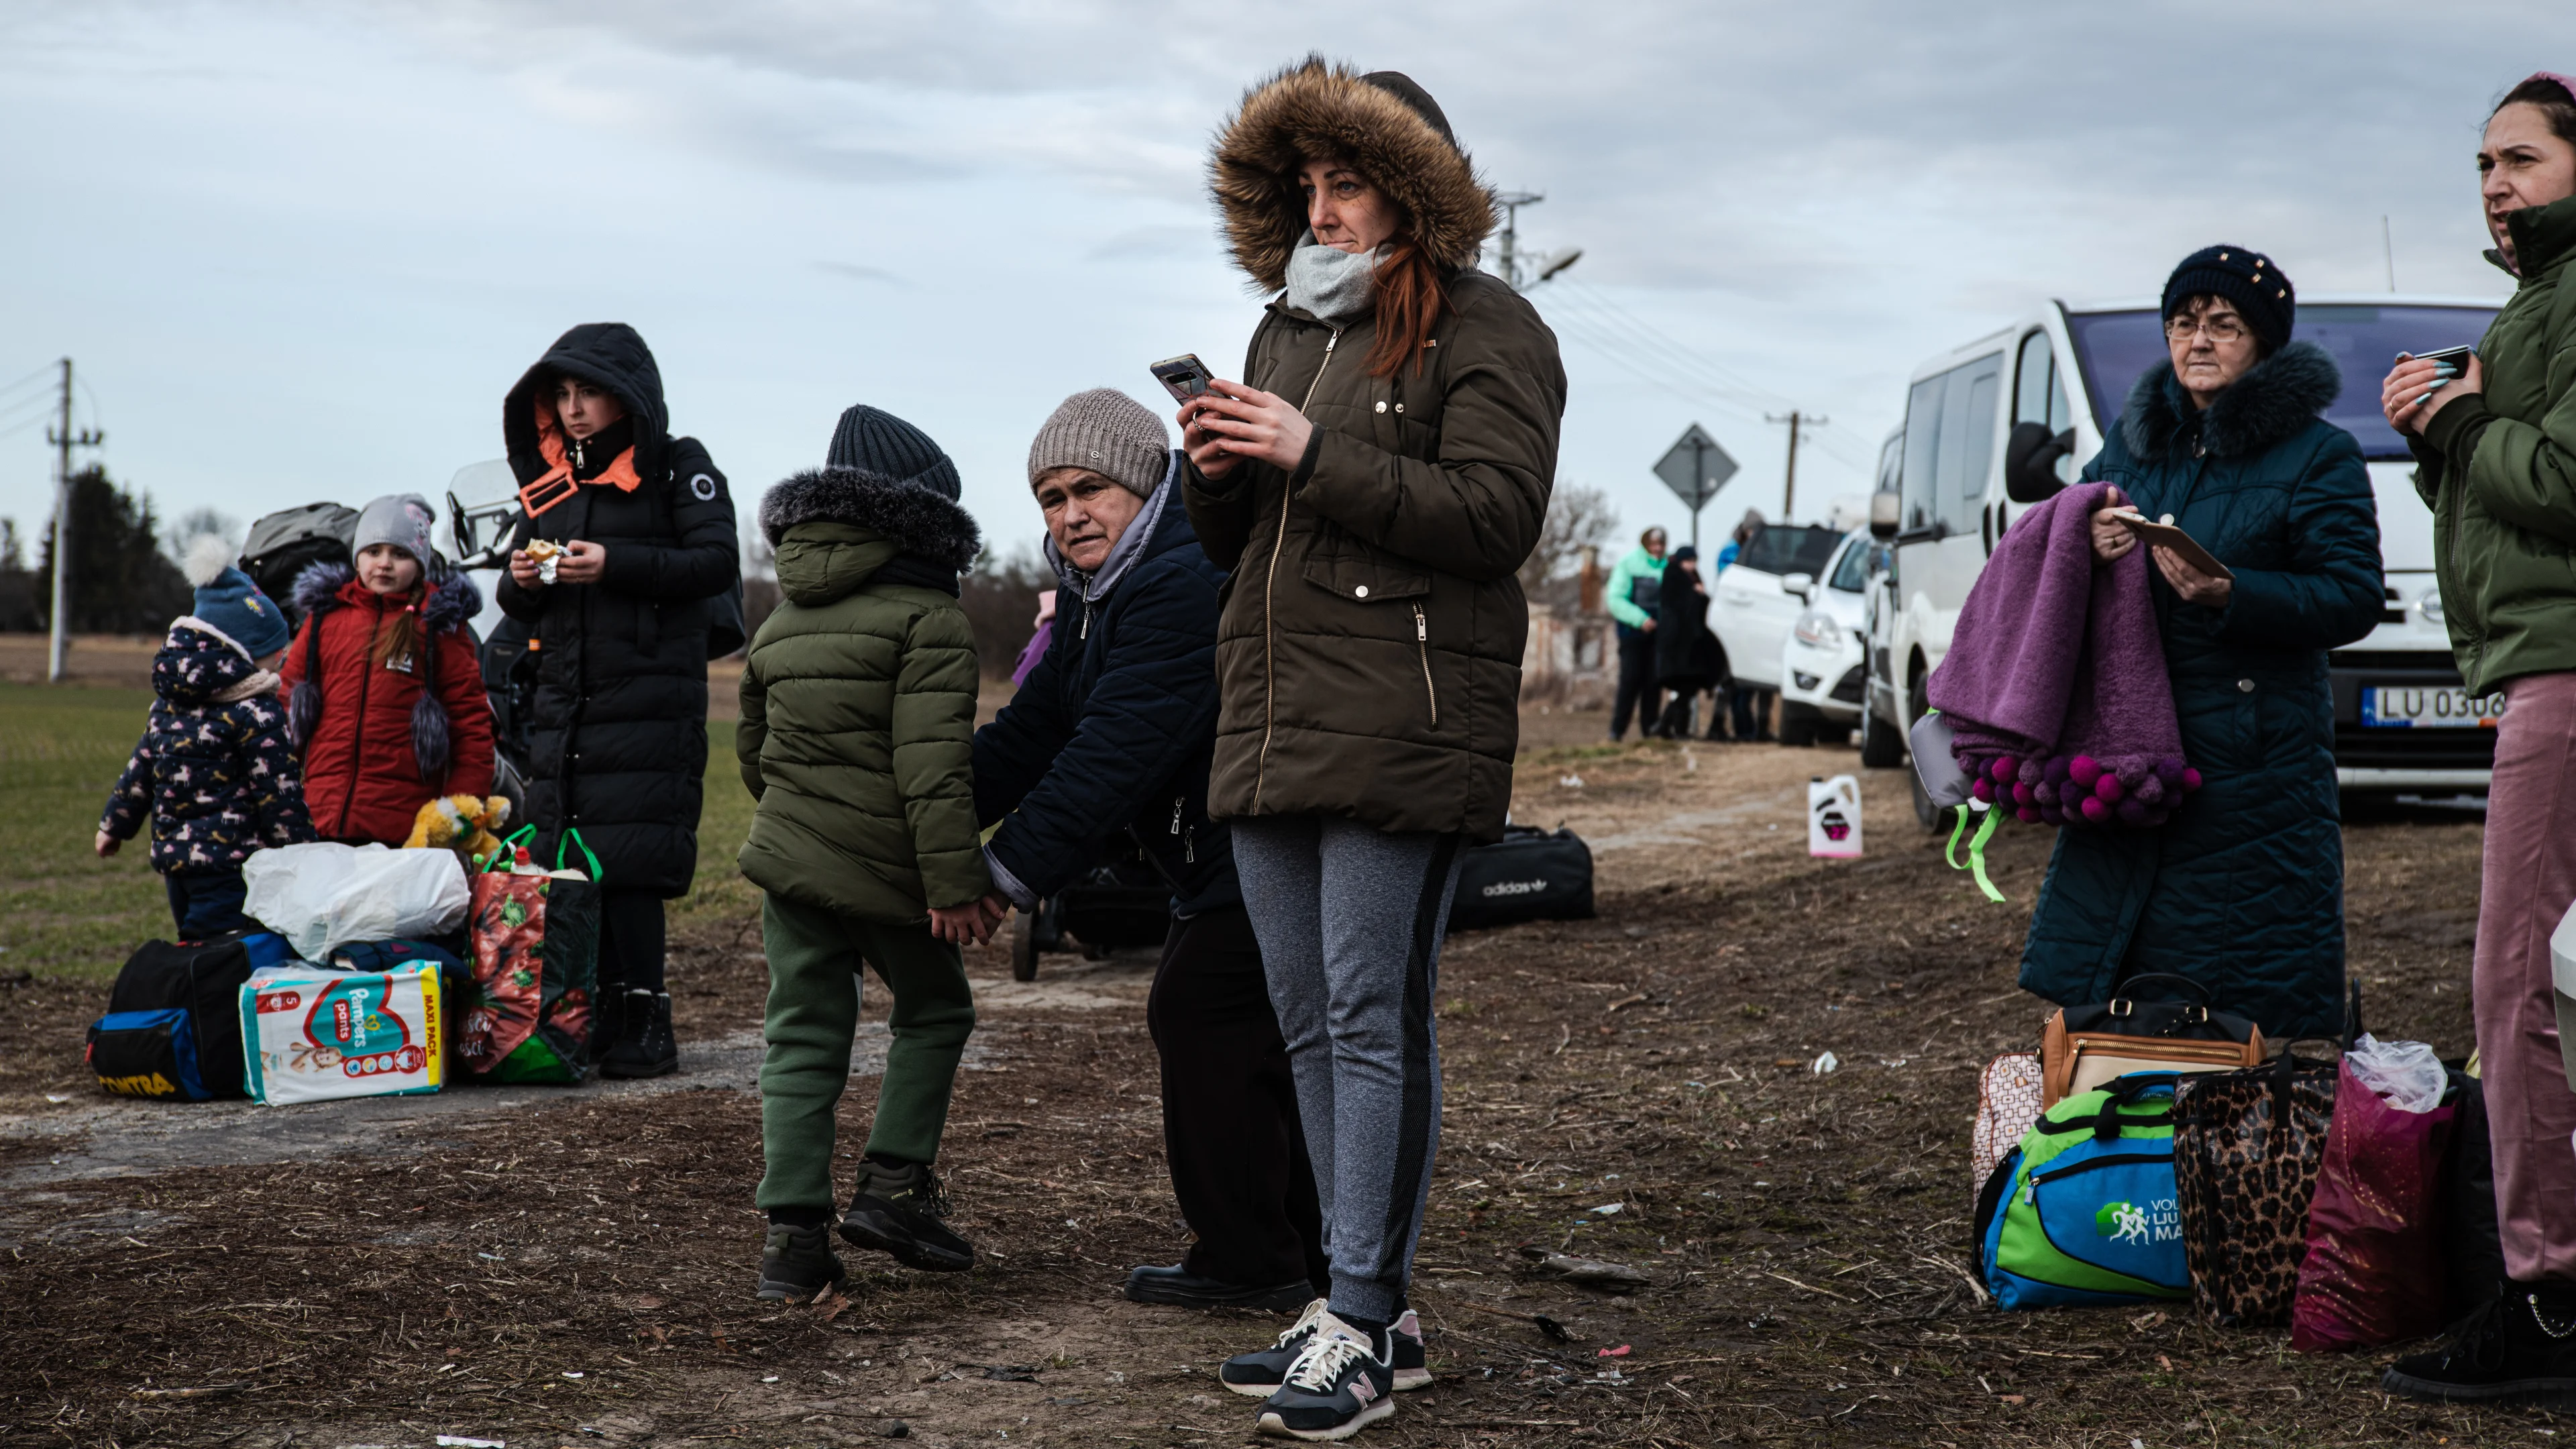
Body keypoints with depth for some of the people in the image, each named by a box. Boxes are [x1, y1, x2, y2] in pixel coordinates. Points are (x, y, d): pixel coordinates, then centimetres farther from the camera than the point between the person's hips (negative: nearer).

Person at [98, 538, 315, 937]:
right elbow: (279, 794, -11)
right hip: (232, 864, -8)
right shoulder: (257, 712, -12)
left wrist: (113, 825, 31)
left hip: (173, 856, 8)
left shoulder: (169, 701, 11)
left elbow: (139, 770, 19)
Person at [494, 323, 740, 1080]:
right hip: (563, 700, 6)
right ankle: (592, 1018, 10)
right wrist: (521, 582, 0)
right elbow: (522, 606, 24)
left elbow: (718, 561, -10)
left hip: (650, 699, -6)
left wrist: (616, 566, -18)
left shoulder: (678, 468, 2)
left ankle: (642, 1024, -5)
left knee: (626, 864, -12)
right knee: (564, 864, 2)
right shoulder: (551, 482, 19)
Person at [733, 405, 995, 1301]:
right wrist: (955, 879, -19)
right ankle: (894, 1184, 7)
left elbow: (751, 750, 24)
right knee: (934, 1014, 15)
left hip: (787, 857, 6)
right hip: (888, 866, -6)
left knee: (803, 1039, 7)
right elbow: (933, 762, -18)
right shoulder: (929, 618, -9)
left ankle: (793, 1233, 2)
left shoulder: (780, 622, 14)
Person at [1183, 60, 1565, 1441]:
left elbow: (1495, 517, -15)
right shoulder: (1287, 328, 21)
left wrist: (1313, 456, -18)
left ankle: (1362, 1329, -3)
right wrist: (1219, 473, 1)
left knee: (1373, 1018, -8)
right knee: (1309, 1024, 10)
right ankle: (1362, 1306, 18)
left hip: (1401, 730, -8)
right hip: (1269, 723, 8)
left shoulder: (1485, 330, -2)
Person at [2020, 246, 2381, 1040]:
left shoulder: (2318, 454, -2)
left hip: (2255, 757, -5)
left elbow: (2354, 599, -10)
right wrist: (2087, 547, -4)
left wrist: (2229, 596, -24)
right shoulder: (2133, 437, 15)